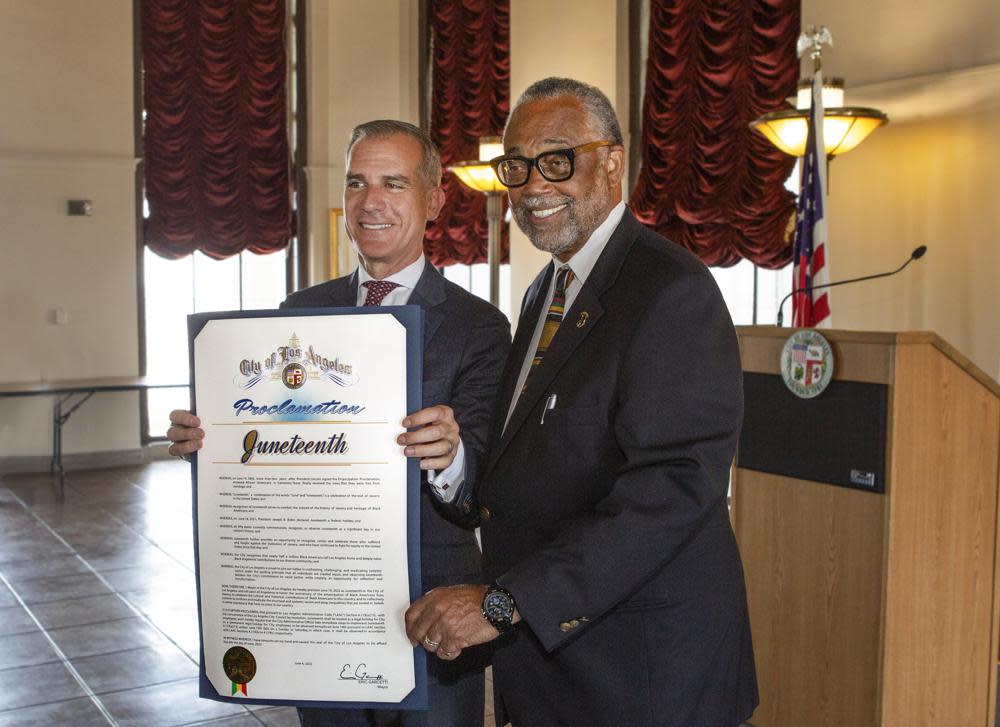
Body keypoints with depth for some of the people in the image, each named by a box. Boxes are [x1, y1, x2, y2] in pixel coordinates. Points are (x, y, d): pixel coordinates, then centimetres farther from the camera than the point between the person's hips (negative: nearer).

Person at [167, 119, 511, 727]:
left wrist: (451, 457, -40)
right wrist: (205, 438, -14)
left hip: (429, 612, -3)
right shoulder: (301, 311, 4)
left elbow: (482, 494, -18)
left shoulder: (478, 325, -9)